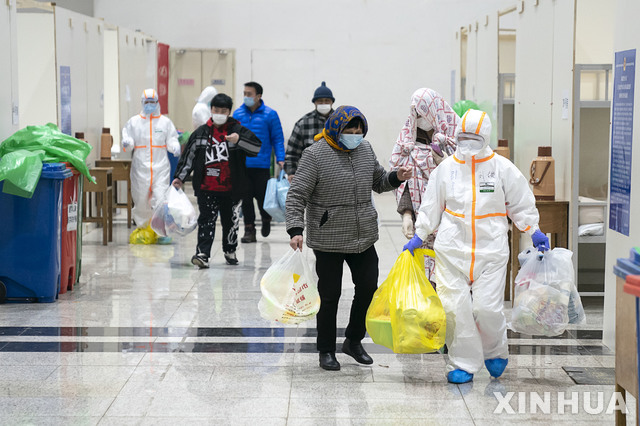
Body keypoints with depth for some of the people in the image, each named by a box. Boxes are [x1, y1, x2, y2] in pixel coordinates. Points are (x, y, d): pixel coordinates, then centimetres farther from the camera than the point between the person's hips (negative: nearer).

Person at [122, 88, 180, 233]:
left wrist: (175, 148, -13)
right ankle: (142, 228, 25)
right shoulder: (134, 122, 9)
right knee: (140, 199, 6)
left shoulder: (165, 122, 8)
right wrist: (127, 143, -14)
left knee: (160, 199, -12)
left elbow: (171, 140, 8)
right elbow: (128, 139, 9)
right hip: (140, 168, 1)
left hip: (161, 167, -1)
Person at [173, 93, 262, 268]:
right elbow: (189, 155, 14)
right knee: (206, 220, -8)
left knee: (231, 221, 13)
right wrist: (180, 177, 13)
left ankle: (230, 251, 31)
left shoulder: (237, 130, 0)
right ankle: (202, 254, -15)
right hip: (206, 188, 0)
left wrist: (239, 140, -27)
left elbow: (257, 147, -12)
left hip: (231, 189, 0)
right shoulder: (201, 133, 7)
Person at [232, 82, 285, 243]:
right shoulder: (237, 114, 6)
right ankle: (249, 230, 10)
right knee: (246, 198, 2)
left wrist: (280, 159, -8)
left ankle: (266, 219, 32)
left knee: (262, 196, 2)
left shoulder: (270, 114, -1)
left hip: (261, 164, -2)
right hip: (242, 165, 2)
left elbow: (277, 139, 2)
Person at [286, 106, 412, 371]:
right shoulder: (315, 155, -11)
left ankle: (353, 341, 29)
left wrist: (396, 178, -1)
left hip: (364, 238, 6)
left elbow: (378, 182, 21)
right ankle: (326, 351, 19)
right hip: (328, 242, -5)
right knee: (330, 297, 3)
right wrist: (296, 230, -23)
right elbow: (296, 196, -12)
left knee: (368, 288, 9)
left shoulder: (365, 149, 7)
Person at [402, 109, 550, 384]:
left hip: (490, 250, -2)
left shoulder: (502, 168, 2)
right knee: (454, 306, -4)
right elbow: (431, 206, 14)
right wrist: (419, 235, 10)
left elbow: (521, 203, 12)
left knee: (487, 307, -8)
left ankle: (495, 352, 22)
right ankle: (464, 364, 11)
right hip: (451, 248, 2)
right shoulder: (446, 168, 6)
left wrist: (534, 232, 7)